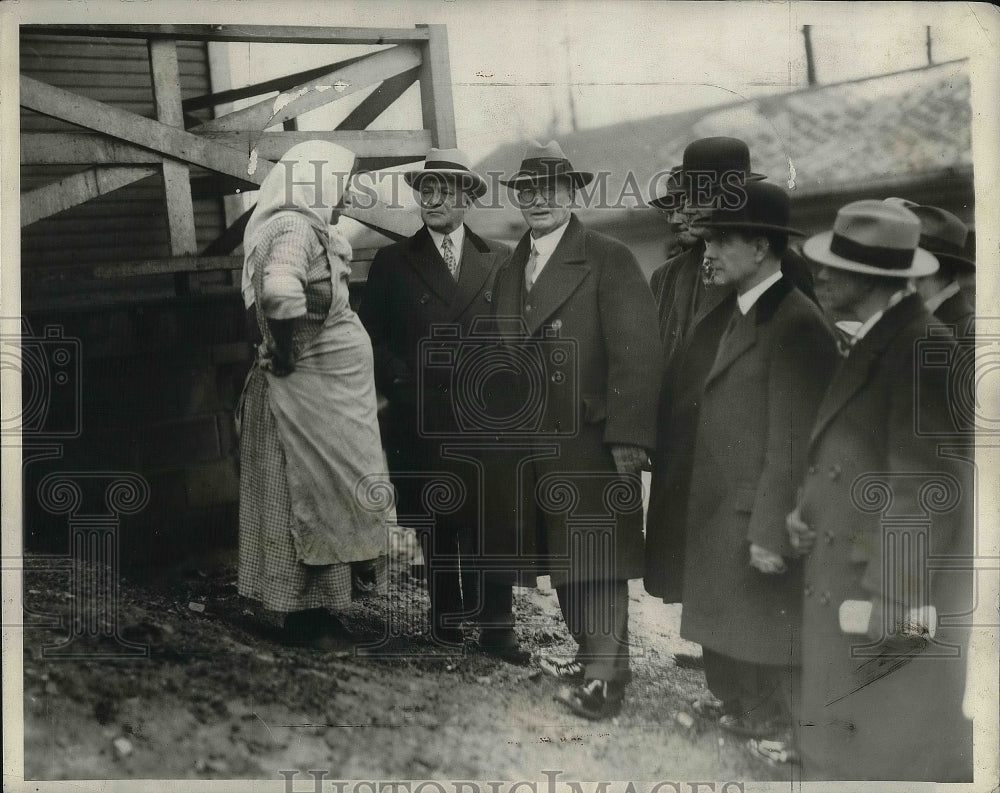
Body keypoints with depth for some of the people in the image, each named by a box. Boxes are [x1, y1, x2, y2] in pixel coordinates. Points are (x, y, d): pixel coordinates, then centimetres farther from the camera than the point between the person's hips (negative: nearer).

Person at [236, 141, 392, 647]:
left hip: (330, 395, 10)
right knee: (311, 497, -1)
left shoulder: (307, 228, 14)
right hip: (311, 394, -10)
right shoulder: (295, 227, -17)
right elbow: (280, 290, -37)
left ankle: (307, 609, 23)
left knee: (314, 499, 14)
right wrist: (287, 354, -23)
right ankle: (303, 615, 9)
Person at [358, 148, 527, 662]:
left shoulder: (501, 260, 10)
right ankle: (446, 616, 21)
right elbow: (372, 336, 7)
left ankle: (496, 625, 4)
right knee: (436, 524, 7)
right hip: (422, 421, 0)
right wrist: (403, 384, -5)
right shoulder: (392, 263, 8)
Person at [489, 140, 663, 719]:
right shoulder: (509, 272, 16)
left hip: (590, 442, -6)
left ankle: (603, 679, 5)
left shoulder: (610, 260, -6)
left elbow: (637, 351, -12)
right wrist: (507, 432, 10)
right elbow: (505, 355, 16)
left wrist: (629, 438, -18)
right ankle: (591, 654, 25)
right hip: (530, 446, 7)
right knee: (561, 562, 12)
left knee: (596, 565, -3)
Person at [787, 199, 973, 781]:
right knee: (841, 738, 16)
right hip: (846, 591, 9)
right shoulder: (876, 341, 10)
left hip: (898, 602, -9)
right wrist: (810, 509, 3)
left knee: (897, 754, 2)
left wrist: (890, 608, -19)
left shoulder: (923, 354, -18)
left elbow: (926, 490, -20)